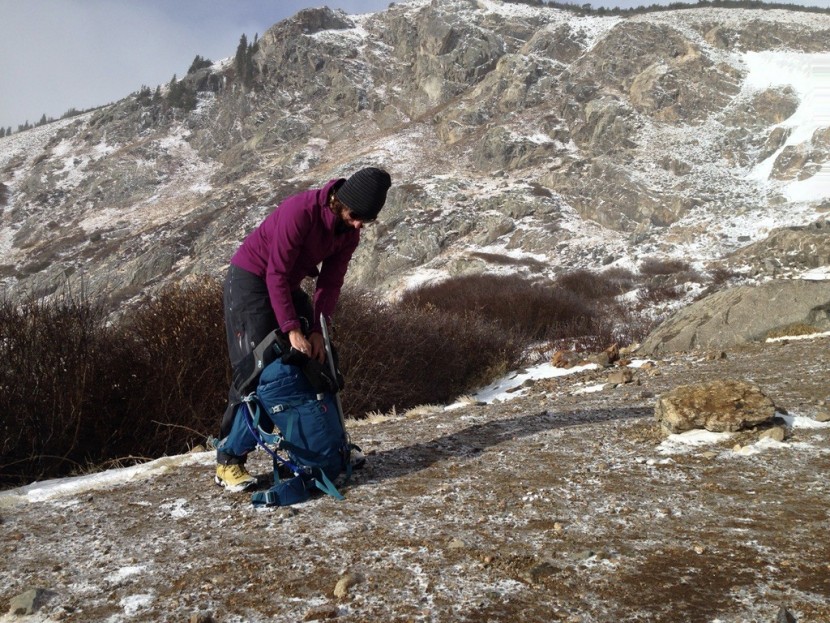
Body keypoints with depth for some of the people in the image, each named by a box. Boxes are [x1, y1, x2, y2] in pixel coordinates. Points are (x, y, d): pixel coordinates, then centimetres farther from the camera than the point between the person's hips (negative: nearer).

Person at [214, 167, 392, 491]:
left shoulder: (349, 233, -7)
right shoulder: (300, 211, -30)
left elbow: (330, 283, -7)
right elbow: (277, 274, -29)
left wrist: (317, 330, -19)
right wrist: (292, 329, -33)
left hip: (288, 286, 8)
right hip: (250, 279, -8)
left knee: (316, 359, 4)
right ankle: (228, 460, -9)